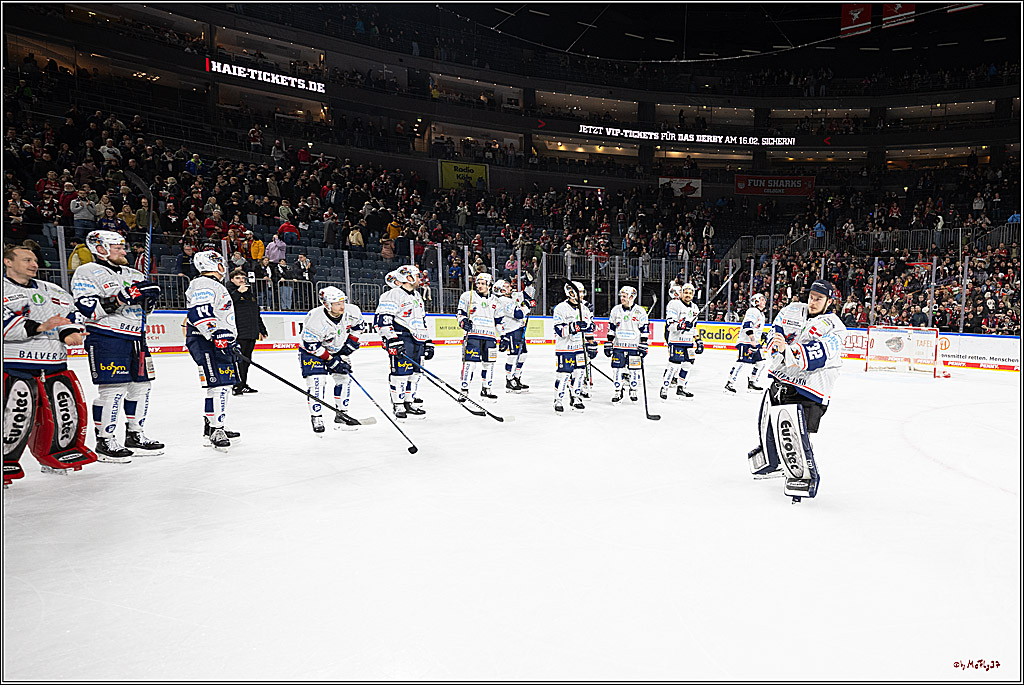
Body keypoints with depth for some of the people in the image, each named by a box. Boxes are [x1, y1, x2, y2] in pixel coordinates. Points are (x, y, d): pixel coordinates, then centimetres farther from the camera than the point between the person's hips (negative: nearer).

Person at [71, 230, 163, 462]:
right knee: (113, 389, -10)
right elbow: (87, 308, -16)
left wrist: (150, 296, 1)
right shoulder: (87, 272, -3)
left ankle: (135, 436, 22)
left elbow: (147, 308, 24)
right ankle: (105, 441, 2)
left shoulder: (131, 274, 19)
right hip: (106, 339, -8)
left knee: (141, 386, 10)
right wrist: (122, 298, -23)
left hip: (135, 337, 8)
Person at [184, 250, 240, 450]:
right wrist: (217, 337, -26)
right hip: (207, 343, -11)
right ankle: (214, 431, -12)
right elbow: (198, 314, -23)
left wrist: (231, 342, 31)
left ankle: (212, 427, 23)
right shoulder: (203, 285, -10)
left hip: (220, 342, 11)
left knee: (224, 385, 14)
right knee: (218, 385, -14)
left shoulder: (216, 286, 25)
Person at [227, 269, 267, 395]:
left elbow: (257, 313, 27)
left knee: (246, 358, 12)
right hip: (238, 332, -7)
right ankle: (237, 386, -5)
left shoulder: (251, 294, 21)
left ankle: (244, 384, 20)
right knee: (238, 358, -8)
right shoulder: (229, 291, -1)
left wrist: (262, 330, 27)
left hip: (252, 333, 7)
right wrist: (238, 291, -33)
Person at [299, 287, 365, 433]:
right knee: (317, 380, -18)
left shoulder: (351, 311, -20)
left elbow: (358, 324, 3)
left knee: (344, 377, 2)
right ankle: (316, 418, -6)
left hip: (337, 350, 6)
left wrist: (351, 342, -5)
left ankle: (341, 415, 14)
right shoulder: (315, 320, -35)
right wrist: (330, 360, -24)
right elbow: (311, 345, -27)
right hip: (312, 351, -5)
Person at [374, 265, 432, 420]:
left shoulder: (417, 296, 21)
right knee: (401, 371, -10)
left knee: (414, 372, 10)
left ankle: (409, 403, 20)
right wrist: (392, 340, -22)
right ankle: (398, 406, -2)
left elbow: (422, 322, 28)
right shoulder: (394, 295, -8)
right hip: (401, 340, -9)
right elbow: (382, 318, -15)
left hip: (416, 341, 9)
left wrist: (428, 342, 22)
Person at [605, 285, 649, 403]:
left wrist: (643, 345, -5)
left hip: (634, 346, -2)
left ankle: (633, 391, 20)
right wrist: (608, 344, 6)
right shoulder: (615, 310, 5)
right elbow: (611, 328, 10)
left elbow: (644, 330, -1)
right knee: (618, 369, 1)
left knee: (634, 370, 3)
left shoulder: (640, 311, -3)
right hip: (618, 346, 2)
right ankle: (618, 392, 11)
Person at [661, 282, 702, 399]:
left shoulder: (694, 308, 16)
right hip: (676, 340, -8)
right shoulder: (675, 305, -9)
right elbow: (669, 325, -15)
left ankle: (680, 388, 22)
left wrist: (698, 340, 20)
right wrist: (681, 325, -32)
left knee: (688, 364, 9)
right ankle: (664, 388, -6)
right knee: (674, 364, -13)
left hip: (689, 341, 8)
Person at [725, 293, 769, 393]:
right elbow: (747, 326, -20)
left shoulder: (761, 314, 24)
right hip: (745, 341, -10)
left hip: (754, 343, 10)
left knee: (760, 362, 8)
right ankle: (730, 383, -17)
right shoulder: (753, 311, -9)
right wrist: (752, 340, -24)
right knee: (741, 361, -17)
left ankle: (751, 383, 17)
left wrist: (763, 334, 17)